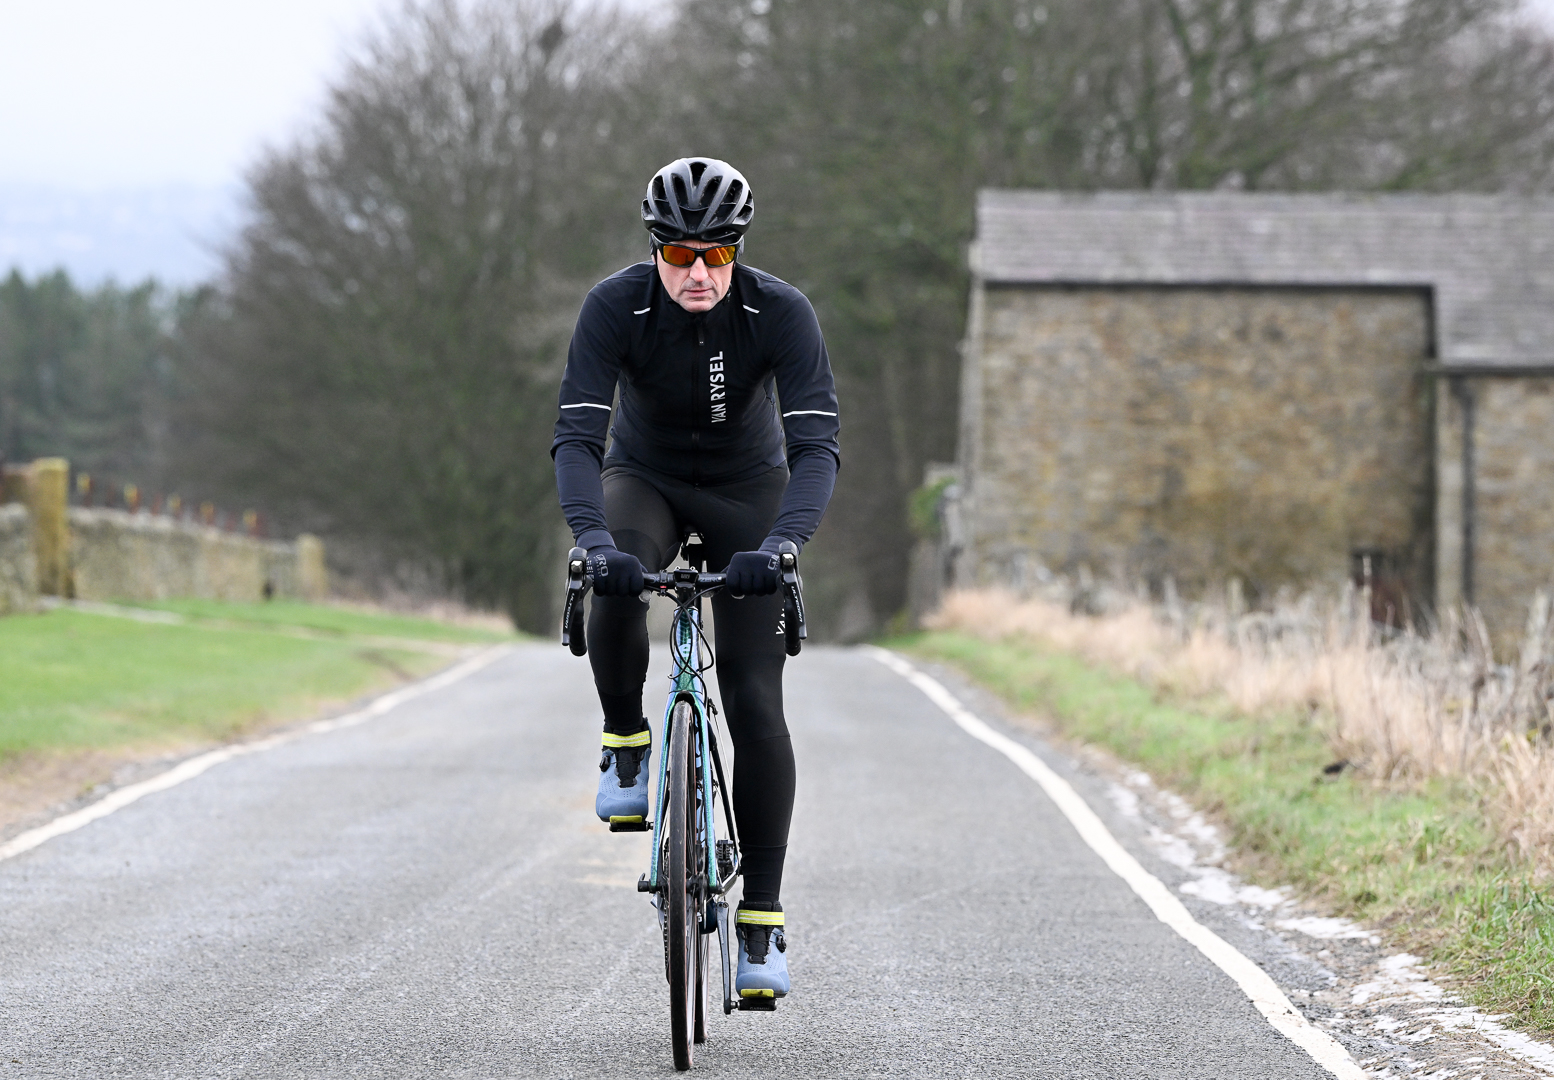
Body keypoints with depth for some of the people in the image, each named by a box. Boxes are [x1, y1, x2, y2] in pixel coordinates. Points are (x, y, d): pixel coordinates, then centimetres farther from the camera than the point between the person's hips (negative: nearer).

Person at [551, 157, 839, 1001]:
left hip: (748, 490, 0)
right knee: (617, 585, -36)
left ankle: (762, 923, -4)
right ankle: (626, 746, -9)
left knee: (756, 705, -10)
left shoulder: (780, 313, -27)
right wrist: (593, 538, -50)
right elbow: (575, 436, -33)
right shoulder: (615, 307, -26)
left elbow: (817, 445, -33)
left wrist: (780, 543, -50)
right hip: (644, 478, 0)